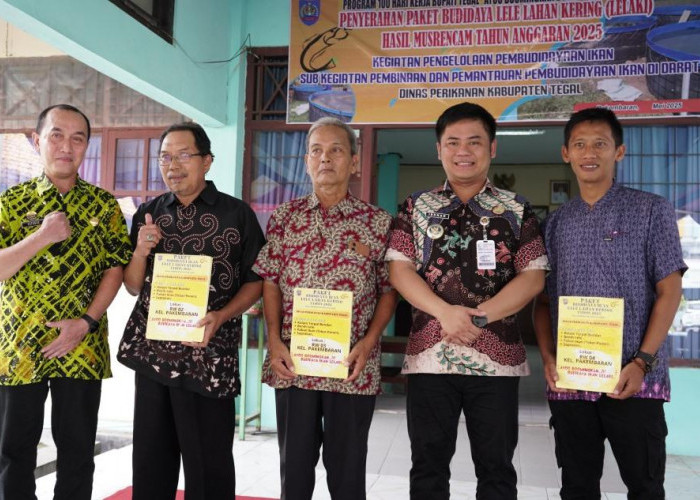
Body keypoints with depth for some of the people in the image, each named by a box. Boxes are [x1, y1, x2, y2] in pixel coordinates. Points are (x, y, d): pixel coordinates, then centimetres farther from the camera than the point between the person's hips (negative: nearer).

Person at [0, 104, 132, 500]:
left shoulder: (104, 205, 2)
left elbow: (116, 267, -2)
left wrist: (87, 322, -13)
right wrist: (42, 236, -18)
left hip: (82, 348, 0)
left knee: (77, 451, 9)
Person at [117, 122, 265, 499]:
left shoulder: (238, 214, -2)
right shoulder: (148, 214, 9)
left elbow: (256, 280, -1)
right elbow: (133, 287, 11)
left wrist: (221, 316, -16)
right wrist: (141, 251, -9)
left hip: (208, 355, -4)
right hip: (151, 351, 4)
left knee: (208, 465, 2)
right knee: (151, 461, 14)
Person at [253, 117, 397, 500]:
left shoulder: (377, 222, 0)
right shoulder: (284, 217, 5)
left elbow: (389, 291, 3)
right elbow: (270, 282, 7)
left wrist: (368, 342, -9)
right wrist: (274, 341, -4)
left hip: (352, 368, -1)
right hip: (292, 363, 2)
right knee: (294, 468, 14)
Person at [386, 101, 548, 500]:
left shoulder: (517, 210, 6)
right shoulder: (416, 207, 8)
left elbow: (532, 277, -1)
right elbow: (399, 269, -1)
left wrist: (479, 317, -15)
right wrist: (446, 313, -16)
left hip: (496, 358, 0)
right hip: (428, 355, 1)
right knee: (428, 466, 11)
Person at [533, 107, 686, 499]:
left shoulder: (651, 210, 2)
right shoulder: (556, 223, 10)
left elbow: (669, 291, -3)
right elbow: (544, 299, 11)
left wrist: (642, 362, -13)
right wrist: (548, 359, -3)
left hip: (634, 378, -3)